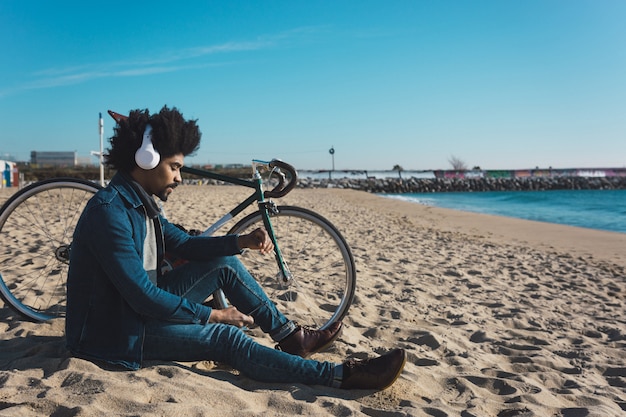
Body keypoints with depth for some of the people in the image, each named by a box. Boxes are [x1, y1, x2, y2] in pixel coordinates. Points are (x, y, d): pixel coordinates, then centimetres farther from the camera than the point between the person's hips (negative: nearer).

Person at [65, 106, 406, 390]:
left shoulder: (140, 202, 4)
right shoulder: (110, 212, -26)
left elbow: (183, 243, 11)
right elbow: (143, 297, -29)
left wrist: (242, 242, -4)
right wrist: (212, 314, -20)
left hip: (142, 304, 9)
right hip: (113, 329, -9)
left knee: (225, 264, 2)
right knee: (225, 337, -21)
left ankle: (291, 337, 10)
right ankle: (341, 376, -20)